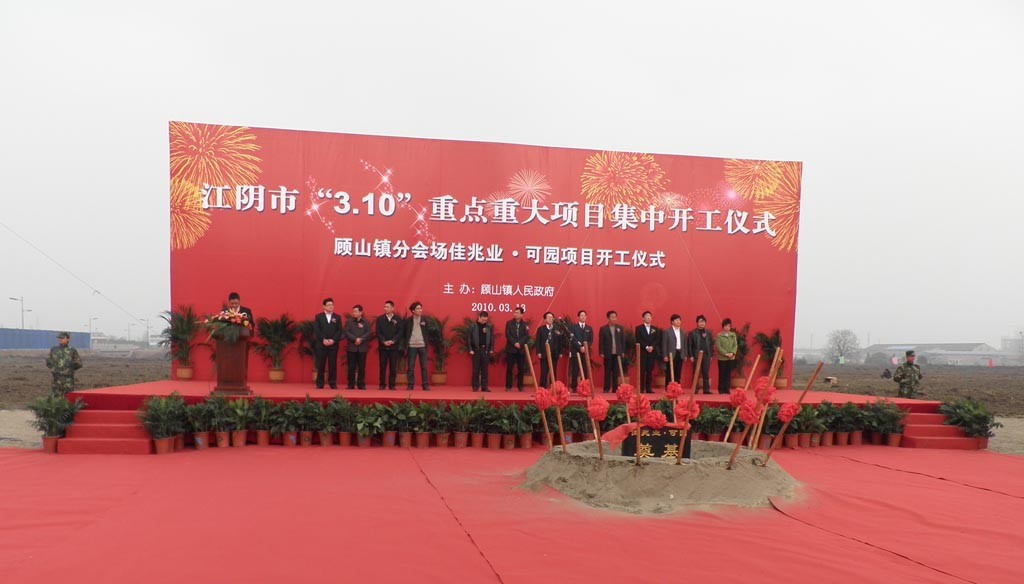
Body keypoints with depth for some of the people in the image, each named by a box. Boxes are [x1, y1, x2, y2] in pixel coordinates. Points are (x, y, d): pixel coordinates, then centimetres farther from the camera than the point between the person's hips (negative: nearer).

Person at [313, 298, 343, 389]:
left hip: (333, 344, 1)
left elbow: (339, 331, 3)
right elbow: (316, 330, -2)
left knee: (333, 364, 1)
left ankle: (333, 383, 6)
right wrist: (323, 340, -13)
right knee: (320, 365, 0)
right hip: (321, 344, -1)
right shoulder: (318, 317, 8)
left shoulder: (337, 317, 11)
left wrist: (333, 340, -11)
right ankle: (319, 384, 5)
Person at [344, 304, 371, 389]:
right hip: (351, 348, 0)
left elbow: (368, 333, -3)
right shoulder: (349, 322, 9)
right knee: (351, 367, 1)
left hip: (362, 348, 0)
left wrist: (360, 339, -16)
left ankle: (361, 384, 7)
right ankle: (351, 385, 6)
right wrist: (355, 339, -15)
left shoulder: (366, 322, 8)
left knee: (362, 367, 1)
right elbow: (347, 332, -3)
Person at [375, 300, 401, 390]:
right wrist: (384, 341, -12)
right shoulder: (380, 319, 6)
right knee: (382, 366, 2)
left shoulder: (397, 319, 4)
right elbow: (378, 332, 1)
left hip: (394, 346, 0)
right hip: (382, 346, 0)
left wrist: (392, 341, -12)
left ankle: (392, 385, 6)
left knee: (393, 367, 0)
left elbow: (400, 332, 0)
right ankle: (382, 384, 8)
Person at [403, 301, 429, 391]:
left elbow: (428, 333, 11)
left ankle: (425, 385, 6)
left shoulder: (424, 320, 6)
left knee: (424, 367, 2)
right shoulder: (408, 321, 2)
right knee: (410, 367, 2)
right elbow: (403, 333, 7)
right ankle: (410, 385, 9)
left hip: (422, 346, 1)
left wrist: (427, 343, 3)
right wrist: (405, 344, 1)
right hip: (412, 346, -1)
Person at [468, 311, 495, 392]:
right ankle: (475, 387, 7)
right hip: (476, 350, -1)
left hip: (486, 350, 2)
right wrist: (470, 349, -6)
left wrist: (491, 349, 0)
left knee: (484, 369, 6)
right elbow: (470, 338, 0)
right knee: (476, 369, 2)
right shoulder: (473, 326, 0)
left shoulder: (490, 326, 4)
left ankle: (484, 386, 10)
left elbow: (492, 338, 6)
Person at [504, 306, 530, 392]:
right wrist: (514, 343, -16)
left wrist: (520, 343, -17)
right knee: (509, 368, -1)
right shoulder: (509, 323, 5)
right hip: (511, 349, -1)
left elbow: (526, 336, -3)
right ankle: (508, 386, 5)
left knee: (521, 369, 3)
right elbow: (507, 335, -5)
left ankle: (520, 386, 12)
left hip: (521, 350, 1)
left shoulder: (525, 325, 7)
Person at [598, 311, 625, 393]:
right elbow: (601, 342, -1)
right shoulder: (603, 329, 1)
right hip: (608, 354, -2)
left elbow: (623, 340, 9)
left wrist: (623, 352, 4)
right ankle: (607, 389, 7)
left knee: (616, 372, 5)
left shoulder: (620, 328, 9)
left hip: (617, 354, 2)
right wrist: (601, 353, -7)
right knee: (607, 372, 2)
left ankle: (615, 388, 11)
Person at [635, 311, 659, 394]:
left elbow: (656, 340, 7)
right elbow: (638, 340, -5)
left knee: (650, 371, 2)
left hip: (652, 352, 3)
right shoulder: (639, 328, 5)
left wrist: (652, 347, -10)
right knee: (642, 371, -5)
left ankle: (648, 388, 5)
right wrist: (646, 347, -14)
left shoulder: (655, 329, 16)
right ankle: (641, 389, -4)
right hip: (642, 352, -3)